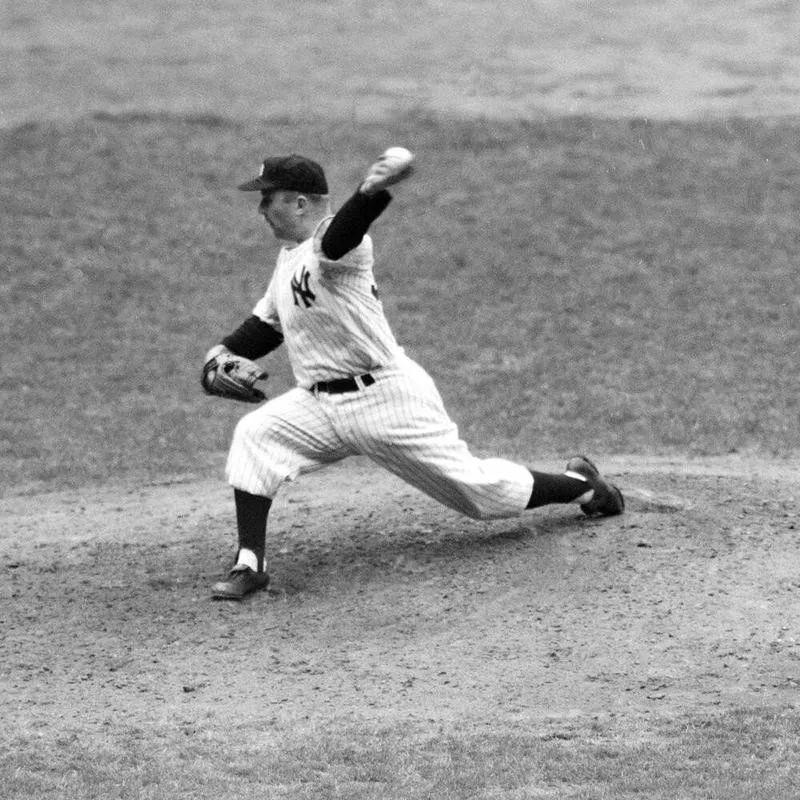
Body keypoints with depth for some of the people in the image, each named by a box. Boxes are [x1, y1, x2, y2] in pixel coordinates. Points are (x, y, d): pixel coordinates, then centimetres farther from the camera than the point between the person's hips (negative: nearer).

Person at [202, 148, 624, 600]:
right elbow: (268, 322, 26)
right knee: (254, 436, -16)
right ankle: (250, 564, -15)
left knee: (481, 492, 0)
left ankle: (581, 485, 25)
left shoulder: (338, 243, -18)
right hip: (320, 405, 8)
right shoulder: (291, 257, 12)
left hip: (389, 398, -8)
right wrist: (224, 352, 6)